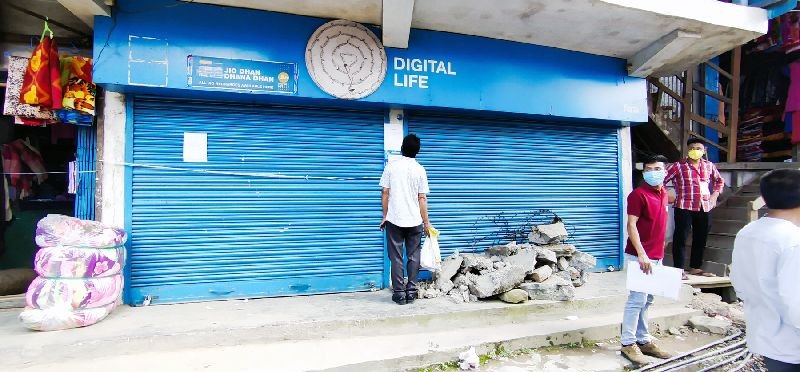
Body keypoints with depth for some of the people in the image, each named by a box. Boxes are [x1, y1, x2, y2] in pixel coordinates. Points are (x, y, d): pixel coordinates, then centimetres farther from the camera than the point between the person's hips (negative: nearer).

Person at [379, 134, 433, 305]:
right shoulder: (420, 170, -2)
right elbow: (422, 198, -3)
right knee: (413, 257, 11)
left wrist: (384, 216, 9)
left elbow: (385, 193, -1)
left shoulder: (391, 166, -2)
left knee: (396, 258, 6)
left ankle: (399, 293, 9)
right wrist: (426, 223, 4)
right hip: (414, 221, 0)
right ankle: (411, 292, 14)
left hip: (394, 220, 0)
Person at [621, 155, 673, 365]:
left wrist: (659, 254, 17)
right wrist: (641, 254, -22)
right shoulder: (639, 194, -11)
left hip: (656, 257, 8)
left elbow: (658, 226, 19)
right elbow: (631, 226, -16)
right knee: (637, 299, -5)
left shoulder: (664, 194, 13)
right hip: (640, 257, -8)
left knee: (647, 301, 14)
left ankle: (644, 341, 24)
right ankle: (628, 344, 4)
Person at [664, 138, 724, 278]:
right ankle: (679, 269, 3)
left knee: (701, 239, 14)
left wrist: (715, 195, 14)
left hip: (705, 208, 6)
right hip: (684, 208, -6)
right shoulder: (678, 166, -6)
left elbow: (719, 181, 27)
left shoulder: (709, 166, 11)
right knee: (681, 239, -3)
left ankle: (695, 267, 27)